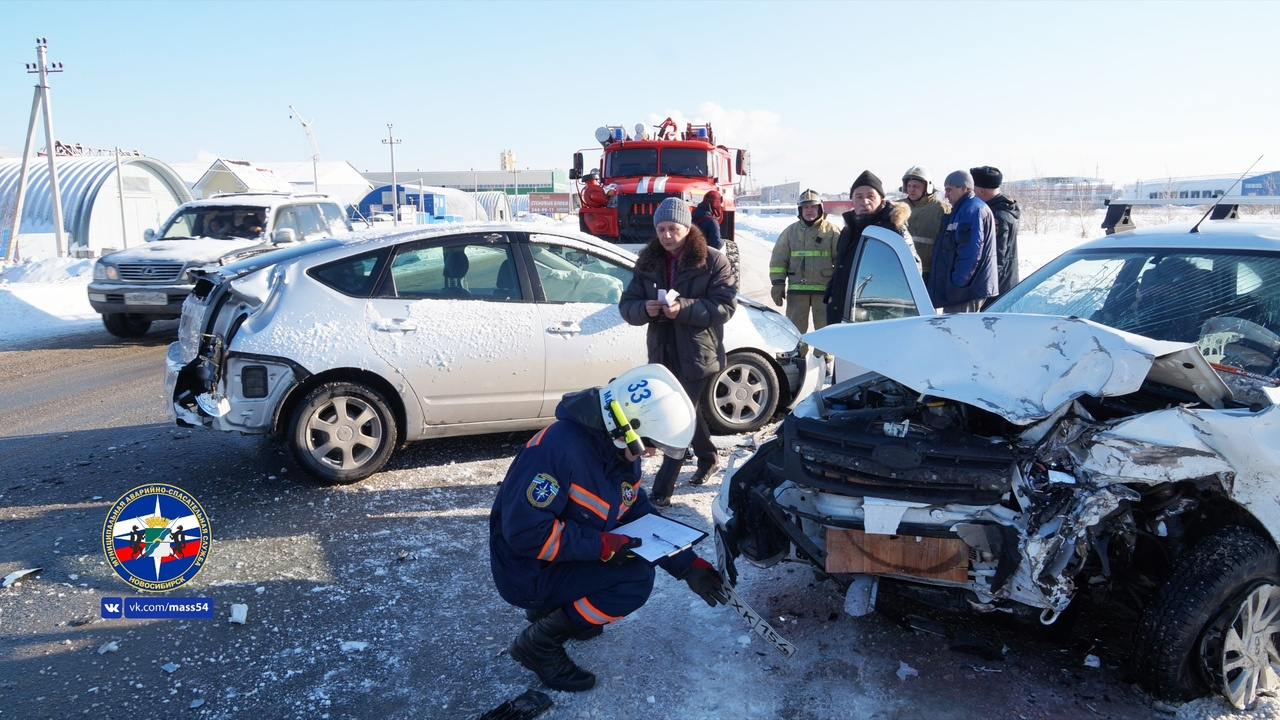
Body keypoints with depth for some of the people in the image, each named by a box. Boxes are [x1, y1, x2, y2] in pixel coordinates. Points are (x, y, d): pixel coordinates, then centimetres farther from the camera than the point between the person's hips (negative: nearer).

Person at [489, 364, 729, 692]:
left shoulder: (621, 452, 0)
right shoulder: (560, 448, -29)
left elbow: (642, 516, 8)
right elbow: (524, 531, -31)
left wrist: (688, 566, 0)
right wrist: (602, 545, -29)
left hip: (569, 556, 9)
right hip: (529, 571, -9)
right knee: (635, 581, -20)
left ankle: (556, 607, 13)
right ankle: (538, 642, -7)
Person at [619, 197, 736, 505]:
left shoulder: (712, 261, -7)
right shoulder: (648, 263, 6)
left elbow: (725, 306, -14)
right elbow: (627, 304, 5)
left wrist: (684, 308, -26)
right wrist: (644, 309, -19)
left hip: (697, 356, -5)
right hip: (662, 355, 6)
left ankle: (663, 488, -3)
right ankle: (708, 457, 45)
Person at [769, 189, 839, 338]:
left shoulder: (831, 231, 2)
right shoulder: (791, 231, 9)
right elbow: (778, 259, 9)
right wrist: (778, 284, 2)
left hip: (824, 288, -2)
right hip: (797, 289, 2)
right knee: (795, 328, 5)